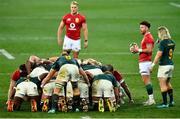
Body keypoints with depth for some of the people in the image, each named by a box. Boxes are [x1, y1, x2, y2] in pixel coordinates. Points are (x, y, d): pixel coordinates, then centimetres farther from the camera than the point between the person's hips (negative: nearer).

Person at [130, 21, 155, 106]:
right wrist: (137, 50, 11)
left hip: (145, 62, -11)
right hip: (142, 62, 11)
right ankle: (150, 99, 13)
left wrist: (139, 50, -16)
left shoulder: (148, 37, -13)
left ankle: (151, 99, -12)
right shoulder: (145, 37, 20)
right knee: (147, 81, 11)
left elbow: (149, 50, -22)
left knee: (146, 80, -12)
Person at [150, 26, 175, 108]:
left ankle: (165, 103, -6)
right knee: (167, 83, 20)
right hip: (171, 64, 8)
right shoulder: (172, 42, 9)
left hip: (164, 65, -8)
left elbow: (159, 54, -20)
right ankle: (171, 101, 21)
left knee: (162, 84, -4)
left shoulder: (163, 42, -15)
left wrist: (153, 64, -14)